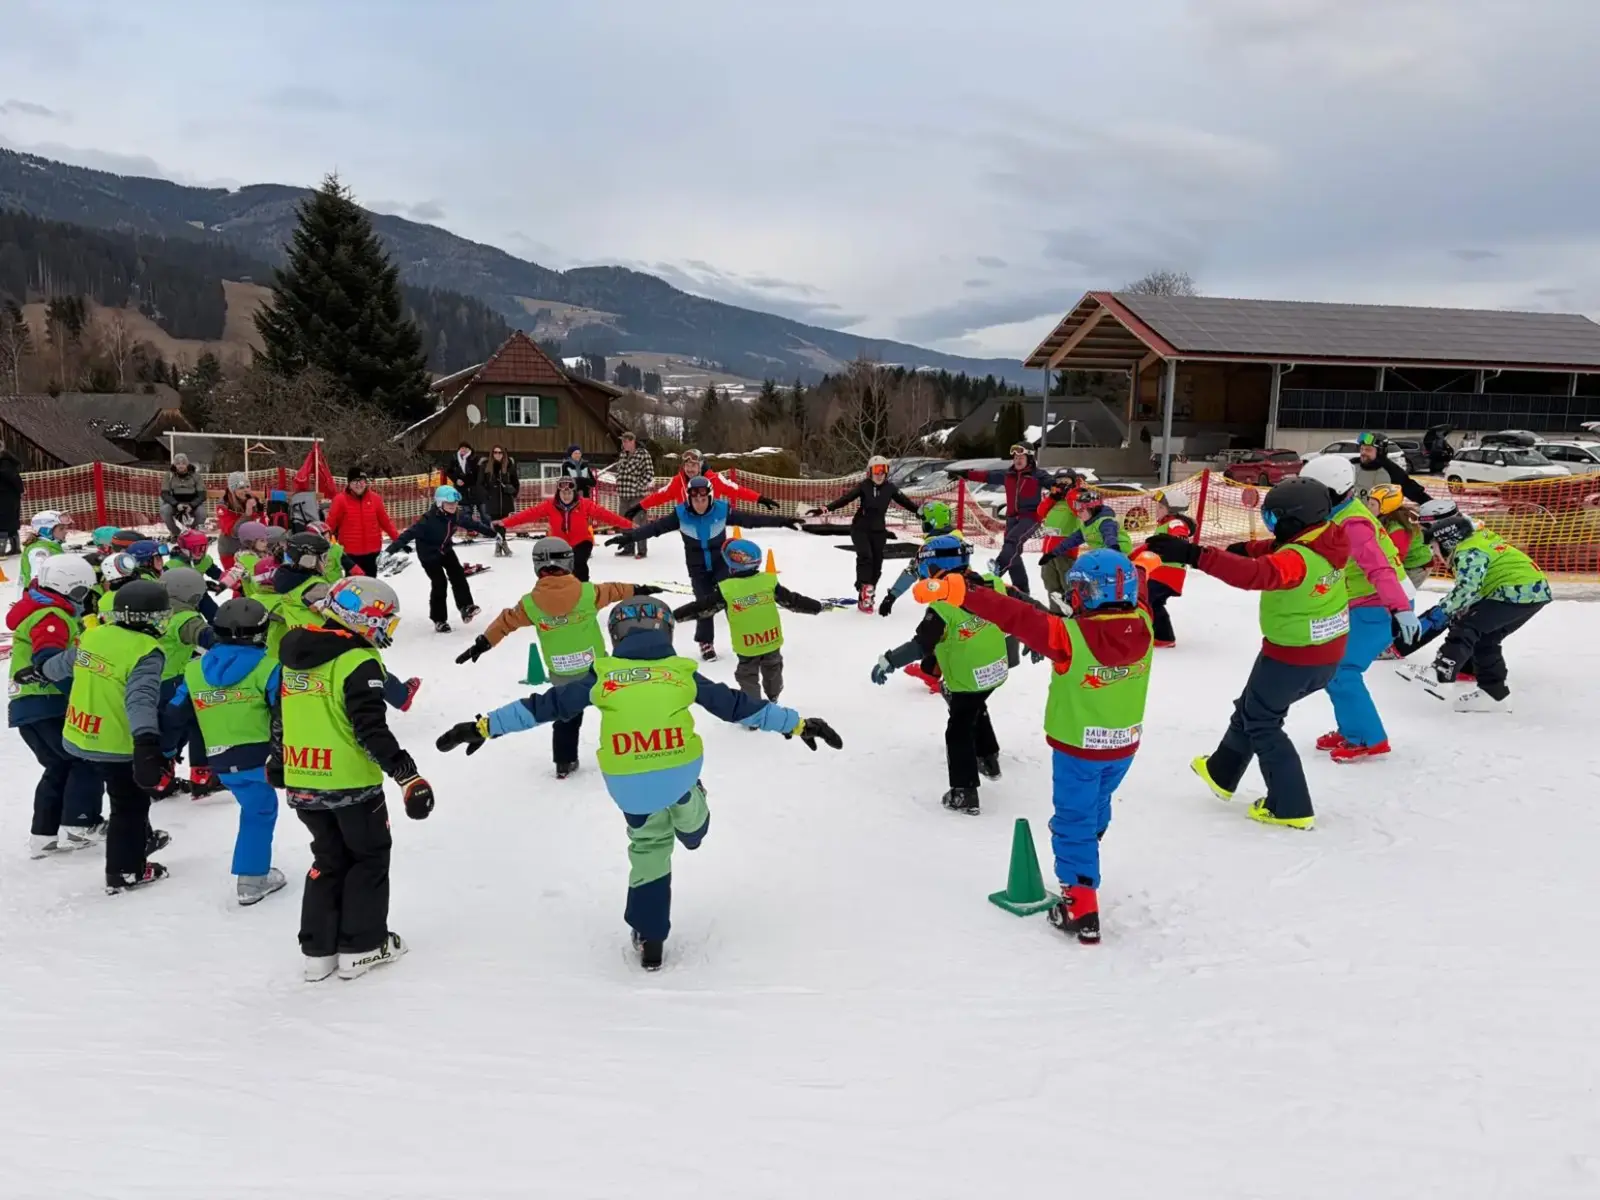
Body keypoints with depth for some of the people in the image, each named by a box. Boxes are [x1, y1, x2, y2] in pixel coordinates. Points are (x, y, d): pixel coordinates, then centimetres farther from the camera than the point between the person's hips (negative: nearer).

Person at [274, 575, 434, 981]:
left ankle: (318, 950, 23)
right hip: (351, 782, -7)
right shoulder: (359, 662, -17)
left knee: (329, 859, 21)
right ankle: (361, 947, 15)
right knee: (370, 858, 12)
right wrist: (408, 775, -23)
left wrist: (276, 765, 30)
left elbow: (282, 716, 17)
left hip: (301, 782, 7)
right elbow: (371, 730, -23)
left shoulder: (296, 654, 7)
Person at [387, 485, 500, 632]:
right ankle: (439, 620, 4)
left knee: (458, 576, -5)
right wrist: (391, 550, -48)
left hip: (446, 550, 6)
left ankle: (466, 607, 5)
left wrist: (493, 533, 15)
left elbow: (473, 523, 4)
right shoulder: (429, 519, -33)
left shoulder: (456, 515, -13)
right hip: (428, 554, -6)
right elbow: (410, 533, -39)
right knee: (439, 583, -7)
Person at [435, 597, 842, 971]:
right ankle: (691, 828, 64)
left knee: (648, 848, 20)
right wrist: (798, 724, 12)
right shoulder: (682, 673, 0)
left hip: (629, 786, 1)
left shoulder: (604, 677, 0)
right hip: (680, 773, -1)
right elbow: (737, 705, 4)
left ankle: (650, 939, 27)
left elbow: (546, 705, 2)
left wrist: (485, 726, 10)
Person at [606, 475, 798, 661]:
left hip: (722, 564, 0)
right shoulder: (681, 514, -14)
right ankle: (705, 643, 16)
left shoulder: (722, 510, -13)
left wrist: (780, 521, -9)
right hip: (698, 568, 0)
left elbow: (750, 519, -8)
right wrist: (630, 536, -26)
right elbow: (655, 527, -16)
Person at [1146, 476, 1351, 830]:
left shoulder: (1298, 559, -30)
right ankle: (1221, 773, 41)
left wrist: (1193, 555, -54)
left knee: (1260, 721, 10)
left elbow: (1257, 574, -48)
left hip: (1290, 657, -9)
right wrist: (1247, 548, 8)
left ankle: (1290, 807, 13)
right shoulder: (1329, 541, -5)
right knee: (1253, 707, 24)